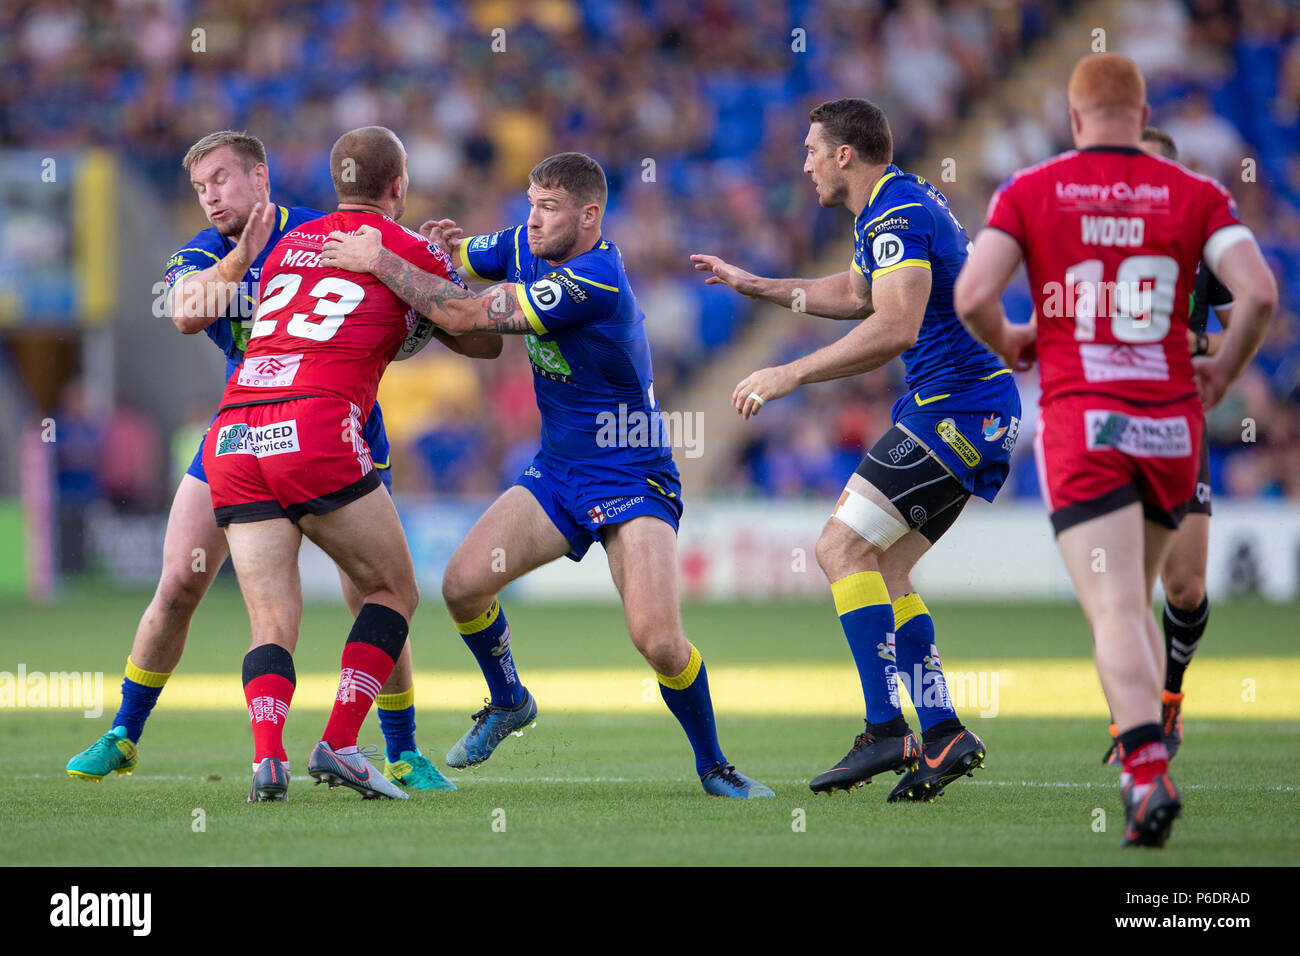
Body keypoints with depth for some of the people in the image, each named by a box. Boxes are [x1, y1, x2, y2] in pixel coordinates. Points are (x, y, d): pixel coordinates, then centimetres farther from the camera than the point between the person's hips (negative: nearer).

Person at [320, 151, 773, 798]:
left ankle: (713, 766, 2)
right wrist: (438, 244, -9)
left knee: (658, 640, -22)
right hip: (556, 473, 8)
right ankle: (508, 702, 22)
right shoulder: (524, 248, 0)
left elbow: (467, 315, -27)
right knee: (463, 582, -7)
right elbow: (452, 256, 17)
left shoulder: (595, 281, -26)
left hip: (632, 480, -8)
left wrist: (380, 262, -20)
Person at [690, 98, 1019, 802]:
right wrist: (755, 286, 38)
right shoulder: (893, 209, 17)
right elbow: (857, 295, 35)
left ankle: (886, 730, -17)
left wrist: (792, 374, -28)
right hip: (974, 412, 10)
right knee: (880, 570, 10)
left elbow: (895, 327, -30)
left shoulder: (899, 217, -16)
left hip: (957, 409, -10)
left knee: (843, 548, -13)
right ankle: (943, 735, 7)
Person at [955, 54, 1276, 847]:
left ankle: (1149, 774, -27)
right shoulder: (1196, 195, 3)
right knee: (1136, 599, 21)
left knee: (1115, 612, -10)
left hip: (1081, 424, -2)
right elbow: (1259, 291, -9)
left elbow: (973, 295, -9)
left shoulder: (1030, 192, 1)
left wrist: (1008, 344, 12)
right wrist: (1224, 372, 8)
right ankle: (1142, 758, 16)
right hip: (1172, 425, 2)